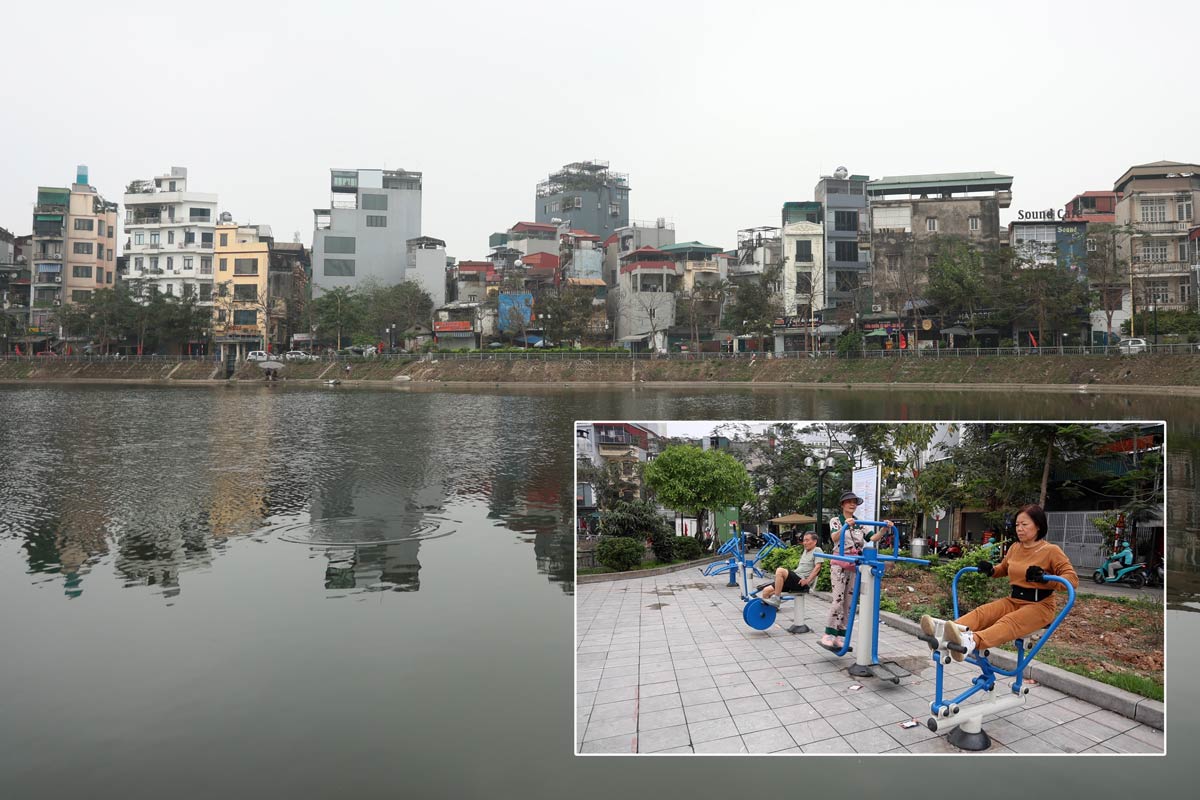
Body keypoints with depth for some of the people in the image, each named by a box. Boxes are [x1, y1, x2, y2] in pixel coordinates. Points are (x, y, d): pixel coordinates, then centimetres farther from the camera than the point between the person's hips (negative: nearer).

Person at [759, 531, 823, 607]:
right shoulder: (805, 551, 27)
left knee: (780, 571, -33)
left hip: (801, 583, -9)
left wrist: (807, 581, -20)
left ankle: (776, 599, -25)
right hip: (795, 580, 9)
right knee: (766, 591, -5)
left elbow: (817, 567, -12)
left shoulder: (817, 550, 1)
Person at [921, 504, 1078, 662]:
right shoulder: (1014, 548, 11)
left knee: (1009, 621, -37)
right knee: (981, 612, -24)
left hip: (1039, 605, -6)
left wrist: (1045, 578, -30)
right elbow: (1004, 569, 29)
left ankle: (970, 642, -68)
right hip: (1013, 601, 6)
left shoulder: (1051, 551, -6)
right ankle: (943, 631, -53)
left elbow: (1073, 579, -13)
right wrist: (990, 570, 7)